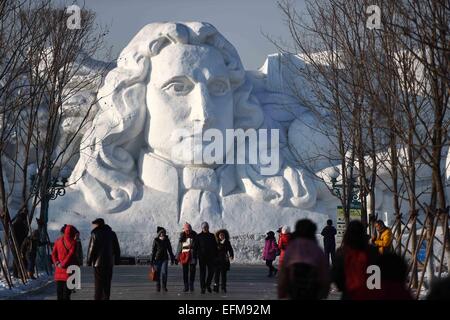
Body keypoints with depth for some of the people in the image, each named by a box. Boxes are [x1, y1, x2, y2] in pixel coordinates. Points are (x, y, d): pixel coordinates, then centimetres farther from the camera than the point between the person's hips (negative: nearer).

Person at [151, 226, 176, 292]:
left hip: (165, 258, 1)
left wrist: (172, 259, 11)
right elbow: (153, 250, 0)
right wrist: (152, 260, -3)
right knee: (158, 273, 2)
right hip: (157, 259, -1)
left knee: (164, 272, -12)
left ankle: (164, 286, 1)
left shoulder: (167, 240, 4)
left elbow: (170, 250, 11)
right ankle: (158, 287, 14)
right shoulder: (156, 241, -1)